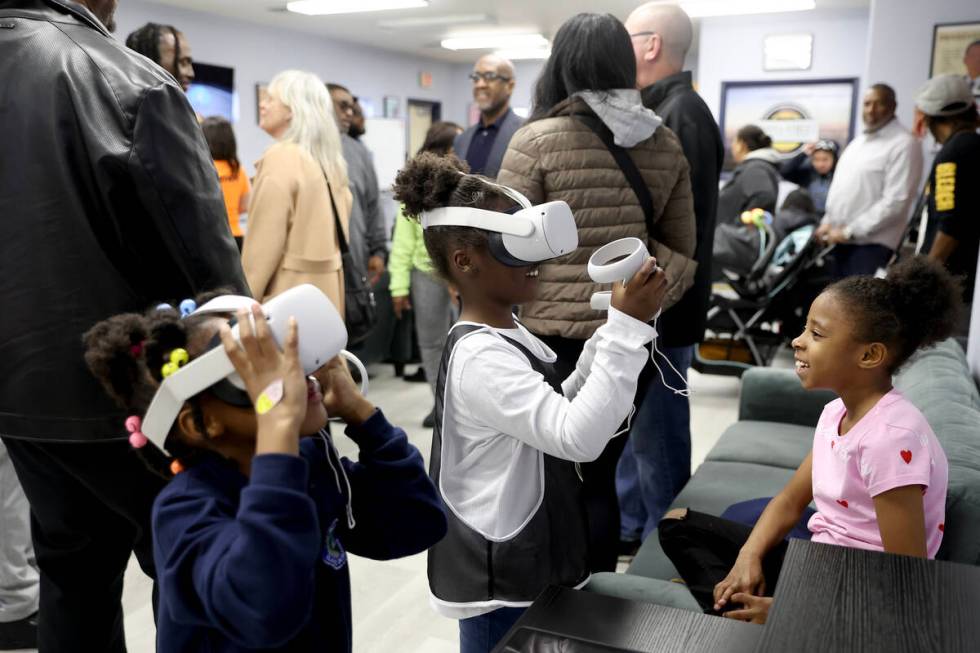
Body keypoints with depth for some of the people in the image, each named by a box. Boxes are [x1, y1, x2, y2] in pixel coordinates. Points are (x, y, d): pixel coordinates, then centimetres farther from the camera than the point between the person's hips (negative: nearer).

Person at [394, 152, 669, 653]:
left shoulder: (505, 336, 5)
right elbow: (578, 437, -33)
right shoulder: (481, 359, -26)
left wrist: (613, 331, 0)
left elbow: (562, 406, 11)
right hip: (500, 579, -9)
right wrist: (628, 329, -32)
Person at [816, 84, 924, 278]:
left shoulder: (904, 144, -9)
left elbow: (895, 201, -17)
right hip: (842, 240, 8)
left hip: (870, 243, -8)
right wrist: (828, 221, 10)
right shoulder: (858, 141, 18)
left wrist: (850, 231, -17)